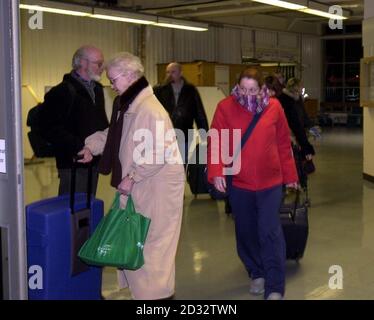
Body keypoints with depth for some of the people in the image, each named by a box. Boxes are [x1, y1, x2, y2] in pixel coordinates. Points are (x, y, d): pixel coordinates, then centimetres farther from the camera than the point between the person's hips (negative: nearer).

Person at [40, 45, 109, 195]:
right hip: (73, 164, -8)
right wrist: (80, 146, -23)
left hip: (93, 161, 8)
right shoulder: (62, 92, -12)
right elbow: (52, 130, -18)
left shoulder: (96, 89, 16)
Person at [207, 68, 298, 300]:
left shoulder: (274, 107, -2)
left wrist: (290, 175, 10)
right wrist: (216, 172, -18)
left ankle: (275, 289, -2)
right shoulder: (226, 107, -6)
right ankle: (257, 274, 35)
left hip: (270, 182, -1)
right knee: (246, 232, 14)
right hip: (238, 183, 1)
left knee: (270, 233, -7)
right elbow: (216, 142, -6)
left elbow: (284, 144, 5)